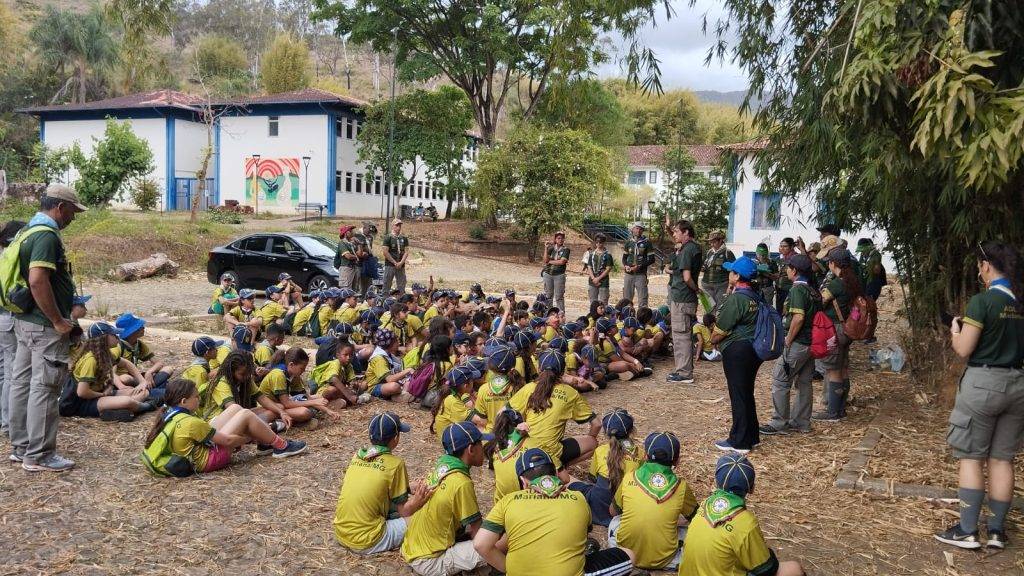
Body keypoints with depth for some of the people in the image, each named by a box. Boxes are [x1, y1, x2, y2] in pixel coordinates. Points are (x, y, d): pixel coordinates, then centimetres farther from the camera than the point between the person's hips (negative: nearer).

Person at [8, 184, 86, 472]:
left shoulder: (27, 231, 14)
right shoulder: (46, 235, -18)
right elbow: (38, 280, -27)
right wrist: (58, 321, -20)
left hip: (24, 321, 10)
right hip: (44, 326, -10)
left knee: (22, 383, 14)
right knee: (44, 388, -4)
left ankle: (21, 447, 25)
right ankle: (39, 455, 3)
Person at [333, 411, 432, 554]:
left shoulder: (357, 456, 6)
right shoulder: (395, 464, -11)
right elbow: (403, 511, -6)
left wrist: (409, 490, 20)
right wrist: (418, 498, 4)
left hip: (340, 535, 6)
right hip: (365, 543, -6)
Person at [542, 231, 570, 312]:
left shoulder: (565, 249, -1)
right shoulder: (551, 248, 7)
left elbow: (562, 261, -12)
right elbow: (545, 260, -2)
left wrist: (550, 261, -3)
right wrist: (546, 248, -10)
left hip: (559, 275, -3)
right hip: (548, 274, 3)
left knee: (559, 297, -2)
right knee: (548, 296, 8)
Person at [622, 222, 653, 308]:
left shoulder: (646, 242, 1)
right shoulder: (628, 242, 11)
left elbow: (651, 259, -2)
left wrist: (639, 267, -13)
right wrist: (626, 266, -6)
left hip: (641, 274, -3)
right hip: (628, 274, 3)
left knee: (642, 300, -5)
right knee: (626, 299, 8)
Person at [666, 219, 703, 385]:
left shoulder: (687, 250, -17)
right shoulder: (695, 248, 13)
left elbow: (687, 277, -24)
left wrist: (695, 288, -8)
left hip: (681, 299, -10)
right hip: (688, 298, 10)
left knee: (681, 335, -3)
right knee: (685, 335, 17)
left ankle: (684, 373, 2)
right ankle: (685, 370, 26)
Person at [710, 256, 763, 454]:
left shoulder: (736, 298, -18)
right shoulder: (755, 296, 8)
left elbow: (721, 329, -15)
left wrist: (712, 339, 3)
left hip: (736, 350, -9)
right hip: (753, 348, 9)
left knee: (738, 395, -1)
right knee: (747, 393, 18)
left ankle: (739, 442, 7)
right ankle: (751, 436, 28)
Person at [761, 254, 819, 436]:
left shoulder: (797, 289, -16)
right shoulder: (813, 290, 11)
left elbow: (798, 317, -26)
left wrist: (788, 340, -16)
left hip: (797, 344, -9)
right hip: (810, 343, 9)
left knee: (780, 382, -2)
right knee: (805, 382, 14)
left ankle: (779, 423, 3)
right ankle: (801, 422, 22)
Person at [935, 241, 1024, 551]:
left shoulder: (982, 301, -14)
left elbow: (964, 350, -12)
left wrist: (955, 330, 5)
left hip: (983, 382, -6)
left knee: (971, 457, 3)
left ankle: (968, 531, 4)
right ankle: (997, 530, 17)